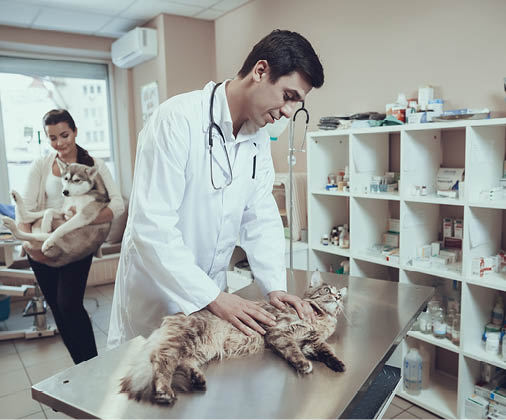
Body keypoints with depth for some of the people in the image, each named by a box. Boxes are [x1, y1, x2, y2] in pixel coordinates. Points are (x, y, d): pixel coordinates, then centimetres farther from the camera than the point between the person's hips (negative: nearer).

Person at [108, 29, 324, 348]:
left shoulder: (259, 136, 1)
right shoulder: (179, 118, -23)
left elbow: (261, 217, 3)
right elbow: (152, 225, -27)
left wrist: (275, 286, -9)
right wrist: (212, 297, -27)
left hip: (213, 292, 6)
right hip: (156, 289, -6)